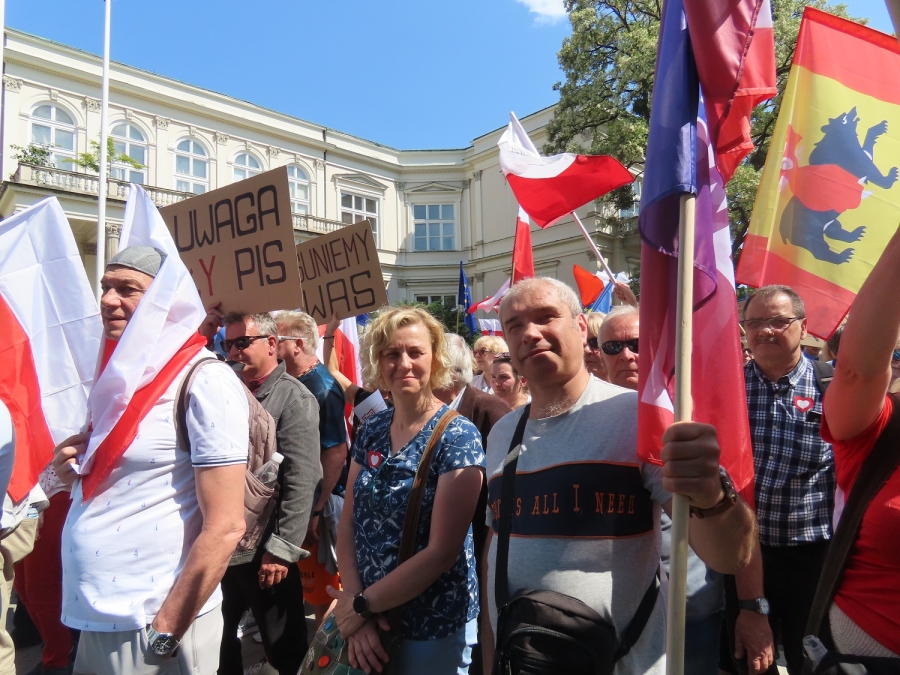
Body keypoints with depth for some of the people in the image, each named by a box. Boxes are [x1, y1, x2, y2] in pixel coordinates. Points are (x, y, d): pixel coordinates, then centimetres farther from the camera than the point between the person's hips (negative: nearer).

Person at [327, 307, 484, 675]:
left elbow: (441, 552, -19)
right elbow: (348, 525, 1)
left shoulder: (458, 436, -17)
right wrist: (354, 602, -11)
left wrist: (362, 604, -13)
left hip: (432, 627, -5)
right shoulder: (371, 430, 0)